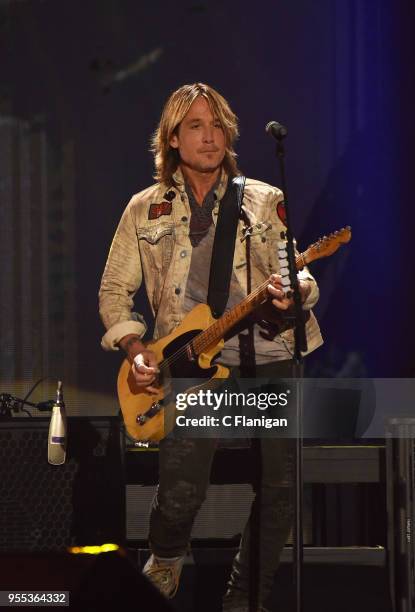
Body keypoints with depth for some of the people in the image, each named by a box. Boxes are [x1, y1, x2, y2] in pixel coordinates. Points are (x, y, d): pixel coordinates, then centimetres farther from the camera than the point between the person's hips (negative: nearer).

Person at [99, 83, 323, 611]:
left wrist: (294, 292, -15)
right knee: (181, 493, -15)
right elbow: (114, 290, 14)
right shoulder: (145, 209, 11)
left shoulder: (265, 201, 11)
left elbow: (301, 276, 10)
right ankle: (166, 559, 20)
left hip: (268, 355, 1)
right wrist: (135, 351, -2)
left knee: (280, 488, -6)